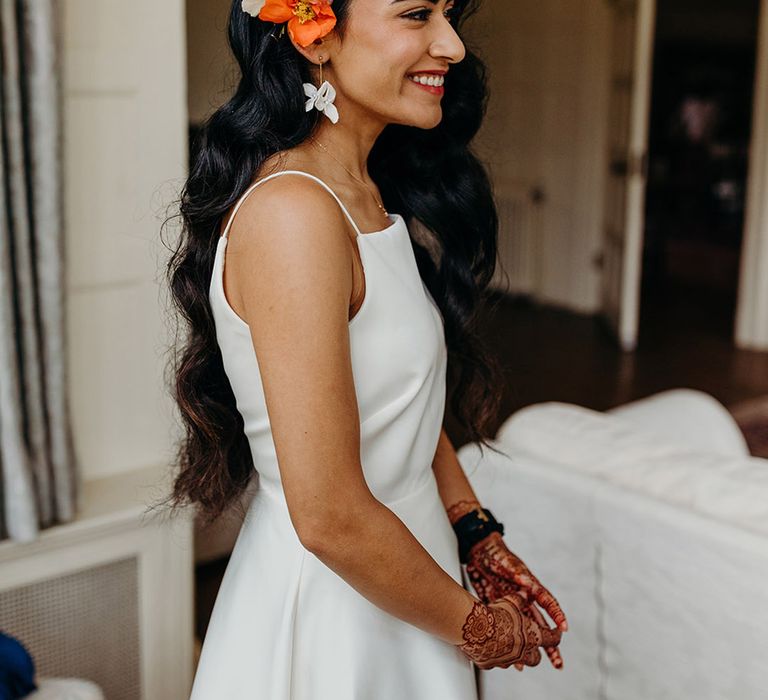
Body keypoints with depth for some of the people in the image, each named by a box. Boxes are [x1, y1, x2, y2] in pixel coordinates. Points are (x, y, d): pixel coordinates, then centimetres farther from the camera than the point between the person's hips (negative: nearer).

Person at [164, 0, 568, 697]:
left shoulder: (370, 196, 3)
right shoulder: (292, 213, -26)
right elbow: (330, 517, -27)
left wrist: (481, 542, 3)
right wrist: (478, 628, -13)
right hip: (331, 611, -8)